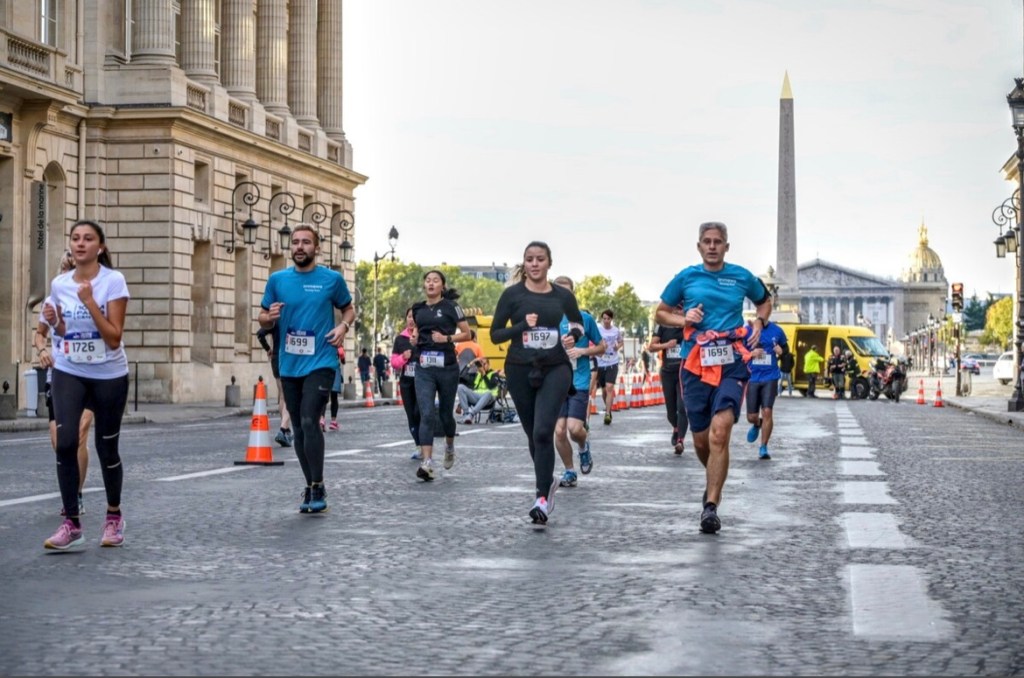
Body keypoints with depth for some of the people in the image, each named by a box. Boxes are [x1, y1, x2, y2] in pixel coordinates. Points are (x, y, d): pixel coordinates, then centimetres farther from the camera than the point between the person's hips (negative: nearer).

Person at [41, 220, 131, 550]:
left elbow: (114, 337, -17)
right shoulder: (59, 284, 1)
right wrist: (53, 321, -7)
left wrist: (89, 301, -25)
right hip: (69, 373, 3)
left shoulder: (113, 280, -13)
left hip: (109, 375, -3)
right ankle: (71, 523, -9)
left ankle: (114, 517, 29)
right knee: (66, 442, -15)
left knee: (107, 447, 6)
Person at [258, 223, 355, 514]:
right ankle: (310, 487, 20)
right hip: (289, 366, 4)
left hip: (321, 363, -4)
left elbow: (348, 308, 15)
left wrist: (343, 326, -6)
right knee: (299, 428, 9)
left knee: (309, 421, -18)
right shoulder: (277, 279, 6)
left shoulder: (332, 279, 0)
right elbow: (263, 318, 13)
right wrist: (271, 317, -10)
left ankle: (317, 488, -8)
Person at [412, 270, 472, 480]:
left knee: (445, 413, 12)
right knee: (426, 414, -12)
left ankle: (449, 447, 42)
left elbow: (467, 334, 0)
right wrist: (415, 337, 6)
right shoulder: (418, 309, 10)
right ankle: (427, 463, -20)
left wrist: (447, 338, -14)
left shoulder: (450, 307, -1)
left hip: (447, 367, -2)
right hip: (424, 368, 2)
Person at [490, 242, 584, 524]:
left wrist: (574, 334, -3)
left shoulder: (563, 296, 4)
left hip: (555, 369, -1)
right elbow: (495, 334, -1)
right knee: (533, 434, 12)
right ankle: (548, 481, 37)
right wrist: (523, 325, -16)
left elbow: (578, 323, 20)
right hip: (520, 370, 1)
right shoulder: (512, 294, -1)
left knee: (543, 432, -17)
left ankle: (542, 497, -15)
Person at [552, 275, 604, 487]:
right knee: (559, 430, -3)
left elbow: (601, 347, 10)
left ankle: (584, 446, 20)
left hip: (579, 382, -2)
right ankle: (569, 472, 16)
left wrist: (582, 351, -8)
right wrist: (559, 346, -13)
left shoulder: (585, 318, 2)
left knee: (574, 428, -15)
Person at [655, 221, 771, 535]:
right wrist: (683, 320, -4)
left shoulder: (742, 277, 7)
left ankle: (711, 506, -17)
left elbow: (765, 301, 27)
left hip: (732, 364, -2)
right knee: (701, 440, 7)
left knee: (719, 432, -19)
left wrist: (758, 324, 6)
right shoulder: (685, 278, 7)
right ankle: (715, 482, 39)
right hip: (695, 365, 2)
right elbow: (661, 313, 16)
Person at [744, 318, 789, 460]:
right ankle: (757, 424, 43)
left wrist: (781, 350, -8)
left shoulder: (776, 330, 0)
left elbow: (786, 348, 15)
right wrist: (751, 353, -18)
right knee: (751, 417, 4)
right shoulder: (747, 330, -3)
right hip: (752, 378, 1)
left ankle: (763, 448, 0)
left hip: (770, 377, -1)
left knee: (767, 411, -12)